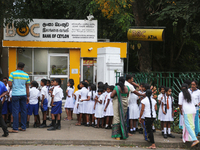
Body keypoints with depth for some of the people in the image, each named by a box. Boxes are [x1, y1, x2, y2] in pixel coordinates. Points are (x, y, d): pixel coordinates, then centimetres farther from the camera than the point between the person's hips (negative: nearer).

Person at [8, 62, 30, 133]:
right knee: (24, 111, 10)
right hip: (23, 94, 3)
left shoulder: (13, 74, -5)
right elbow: (27, 87, 10)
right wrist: (28, 96, 16)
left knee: (15, 111, -2)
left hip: (15, 94, -3)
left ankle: (15, 128, -2)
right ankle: (23, 127, 16)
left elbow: (10, 85, -10)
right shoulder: (26, 75, 5)